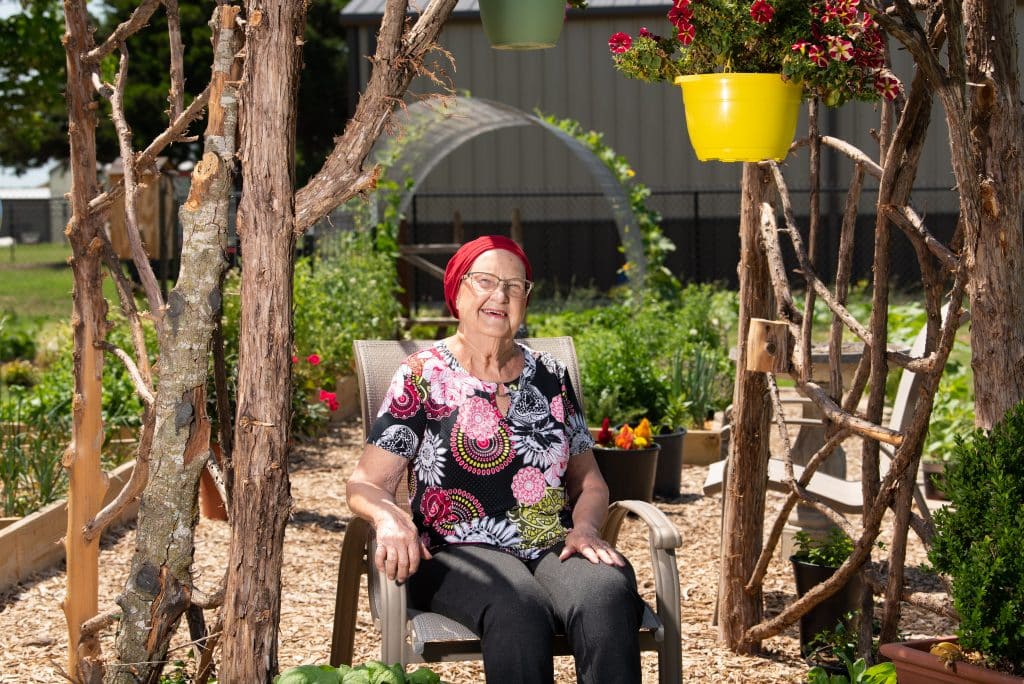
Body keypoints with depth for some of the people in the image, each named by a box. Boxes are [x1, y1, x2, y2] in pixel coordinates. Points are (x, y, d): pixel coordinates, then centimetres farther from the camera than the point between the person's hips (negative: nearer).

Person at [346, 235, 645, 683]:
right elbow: (365, 485, 3)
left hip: (555, 549, 3)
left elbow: (589, 481, 23)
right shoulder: (422, 377, 7)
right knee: (518, 610, -39)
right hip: (461, 554, -3)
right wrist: (389, 516, -20)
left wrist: (585, 527, -1)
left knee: (606, 595, -34)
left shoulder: (549, 377, 18)